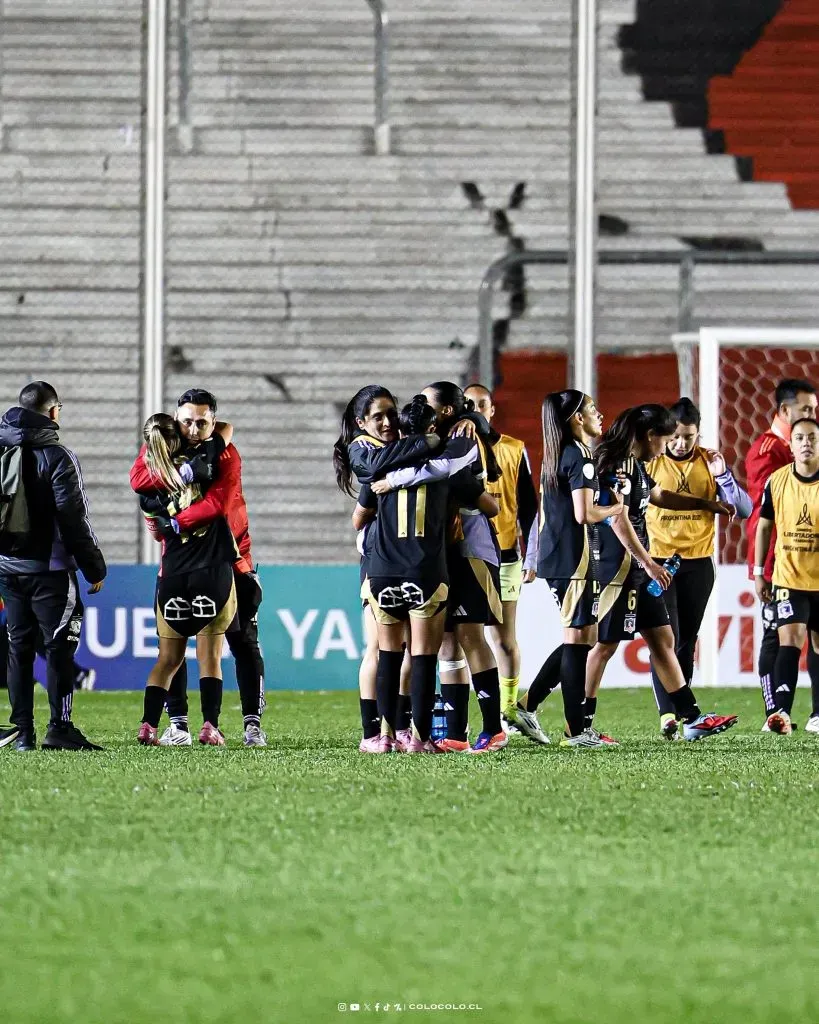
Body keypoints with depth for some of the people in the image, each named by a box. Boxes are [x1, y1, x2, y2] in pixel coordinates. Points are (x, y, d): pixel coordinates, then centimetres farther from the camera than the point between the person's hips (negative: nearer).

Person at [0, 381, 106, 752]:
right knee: (59, 645, -4)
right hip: (49, 568, -6)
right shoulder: (57, 457, -11)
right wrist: (94, 567, -6)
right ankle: (60, 728, -11)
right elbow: (73, 519, -13)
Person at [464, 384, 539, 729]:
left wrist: (531, 558, 5)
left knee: (505, 638, 2)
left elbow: (528, 507, 10)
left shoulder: (513, 451, 8)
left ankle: (509, 709, 9)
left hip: (503, 555, 0)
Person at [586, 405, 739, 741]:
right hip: (620, 568, -10)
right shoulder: (617, 465, -16)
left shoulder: (635, 465, 15)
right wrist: (648, 563, -20)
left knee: (662, 639, 10)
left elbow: (658, 496, 33)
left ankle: (690, 718, 11)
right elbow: (618, 520, -22)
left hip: (638, 571, 10)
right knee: (606, 644, -5)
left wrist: (707, 504, 37)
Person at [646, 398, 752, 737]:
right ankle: (667, 714, -18)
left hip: (698, 564, 3)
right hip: (658, 562, -3)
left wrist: (722, 475, -16)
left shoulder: (709, 462, 2)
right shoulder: (649, 463, -4)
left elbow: (744, 510, -2)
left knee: (687, 642, 9)